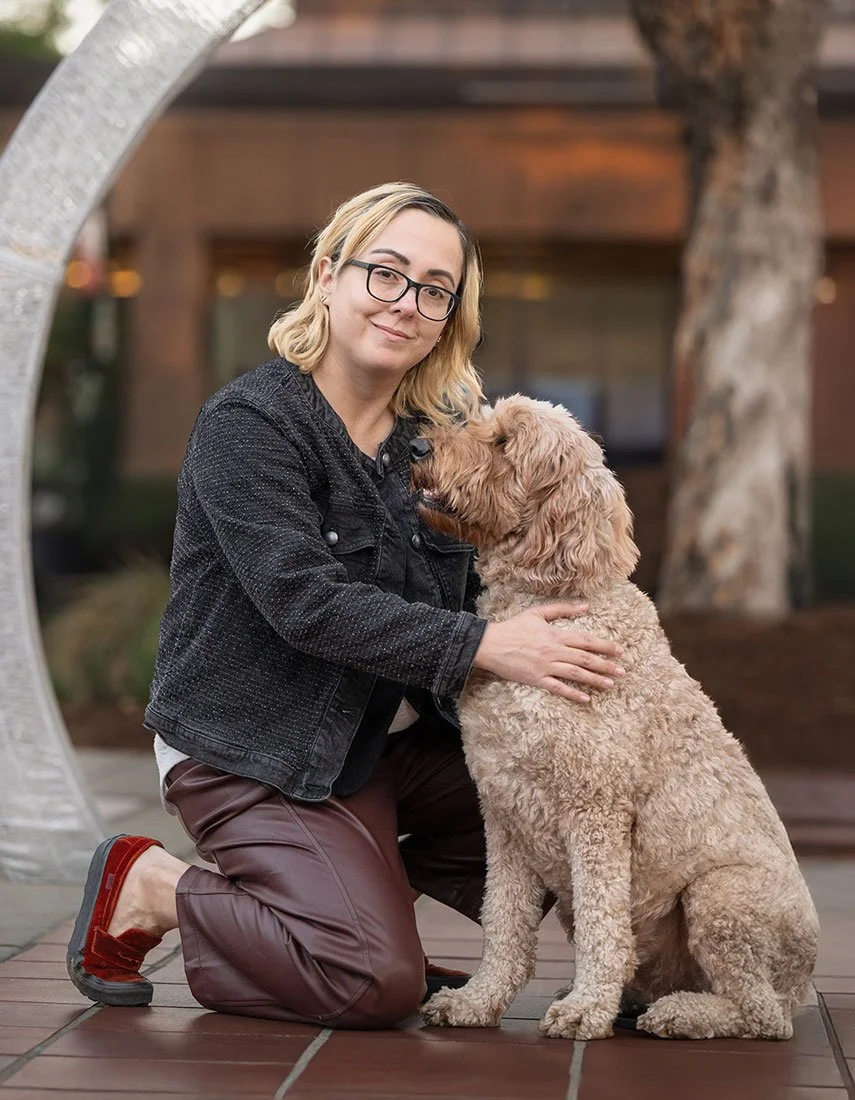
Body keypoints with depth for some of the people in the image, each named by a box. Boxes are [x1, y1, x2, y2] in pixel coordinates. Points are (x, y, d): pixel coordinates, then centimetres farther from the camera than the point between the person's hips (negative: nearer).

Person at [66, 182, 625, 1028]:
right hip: (254, 753, -7)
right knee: (379, 984, -19)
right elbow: (307, 601, -27)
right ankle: (150, 890, 2)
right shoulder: (247, 424, -16)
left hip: (401, 739, 7)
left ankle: (368, 877, 10)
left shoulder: (445, 429, 5)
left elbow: (477, 584, 4)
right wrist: (484, 646, -32)